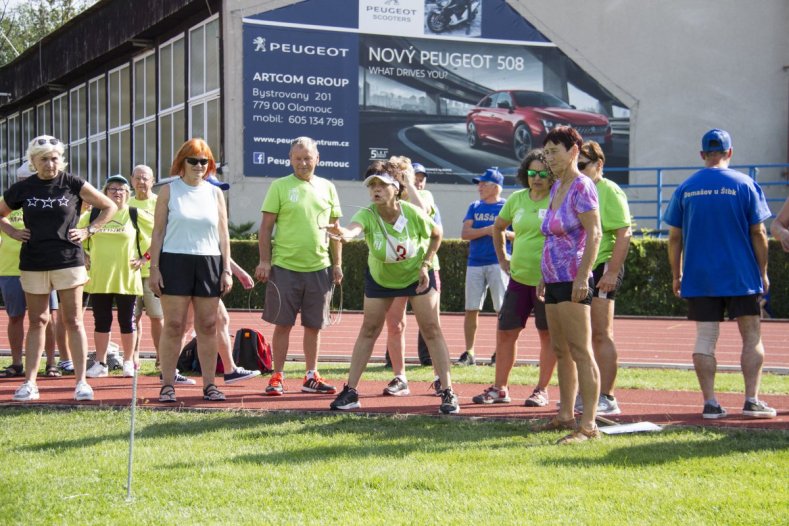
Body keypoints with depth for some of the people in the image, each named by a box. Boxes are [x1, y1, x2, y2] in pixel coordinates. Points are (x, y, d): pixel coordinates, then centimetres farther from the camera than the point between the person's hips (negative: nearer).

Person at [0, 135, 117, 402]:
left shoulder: (72, 184, -1)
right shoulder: (22, 189, 4)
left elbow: (109, 207, 6)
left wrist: (88, 231, -2)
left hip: (68, 261, -2)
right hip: (33, 263, 2)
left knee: (73, 321, -2)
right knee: (37, 322, 7)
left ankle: (81, 381, 1)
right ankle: (29, 382, 8)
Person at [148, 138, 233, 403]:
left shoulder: (215, 193, 12)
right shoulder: (169, 191, 5)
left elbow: (223, 235, 13)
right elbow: (158, 232, 2)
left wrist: (227, 270, 5)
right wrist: (154, 268, -6)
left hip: (209, 263, 3)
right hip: (175, 262, -3)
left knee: (207, 326, 3)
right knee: (173, 326, -5)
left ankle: (209, 384, 7)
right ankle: (167, 385, -1)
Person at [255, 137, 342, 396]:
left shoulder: (327, 188, 10)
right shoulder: (279, 187, -1)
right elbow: (266, 227, -1)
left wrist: (337, 263, 10)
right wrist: (264, 261, -8)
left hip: (319, 268, 3)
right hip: (285, 267, -3)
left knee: (313, 325, 8)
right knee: (283, 324, 1)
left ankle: (311, 377, 17)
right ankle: (277, 377, 9)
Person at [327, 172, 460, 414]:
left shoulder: (414, 214, -26)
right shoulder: (367, 216, -28)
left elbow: (436, 234, -5)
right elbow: (354, 228, -52)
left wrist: (426, 264, -14)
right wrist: (343, 233, -75)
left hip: (417, 276, -1)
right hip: (380, 278, 1)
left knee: (431, 330, -6)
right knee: (369, 330, 4)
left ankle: (448, 392, 0)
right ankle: (350, 392, 12)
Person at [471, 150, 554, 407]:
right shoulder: (517, 199, 8)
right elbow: (498, 227, 24)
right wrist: (502, 258, 18)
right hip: (519, 278, 5)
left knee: (548, 335, 4)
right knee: (505, 332, 6)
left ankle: (542, 390, 14)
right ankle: (499, 389, 16)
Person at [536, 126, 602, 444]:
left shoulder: (581, 186, -10)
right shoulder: (556, 188, 16)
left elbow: (594, 233, -17)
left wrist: (583, 276, -23)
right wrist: (545, 277, 21)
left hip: (572, 280, -10)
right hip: (555, 280, 10)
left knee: (580, 353, -10)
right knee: (561, 351, 14)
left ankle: (588, 425, -10)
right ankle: (565, 415, 22)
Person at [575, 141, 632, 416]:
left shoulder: (609, 191, -9)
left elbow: (623, 234, -16)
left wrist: (612, 272, -22)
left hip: (601, 269, -8)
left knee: (601, 335, -6)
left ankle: (606, 398, -2)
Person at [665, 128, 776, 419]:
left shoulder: (685, 188, 4)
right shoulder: (745, 184, -2)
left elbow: (674, 237, 5)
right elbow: (758, 234, -2)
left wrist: (676, 275, 14)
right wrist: (763, 273, 6)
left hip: (699, 278, 2)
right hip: (741, 276, -2)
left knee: (705, 338, 3)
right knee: (752, 336, 7)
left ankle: (710, 403, 1)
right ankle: (752, 400, 3)